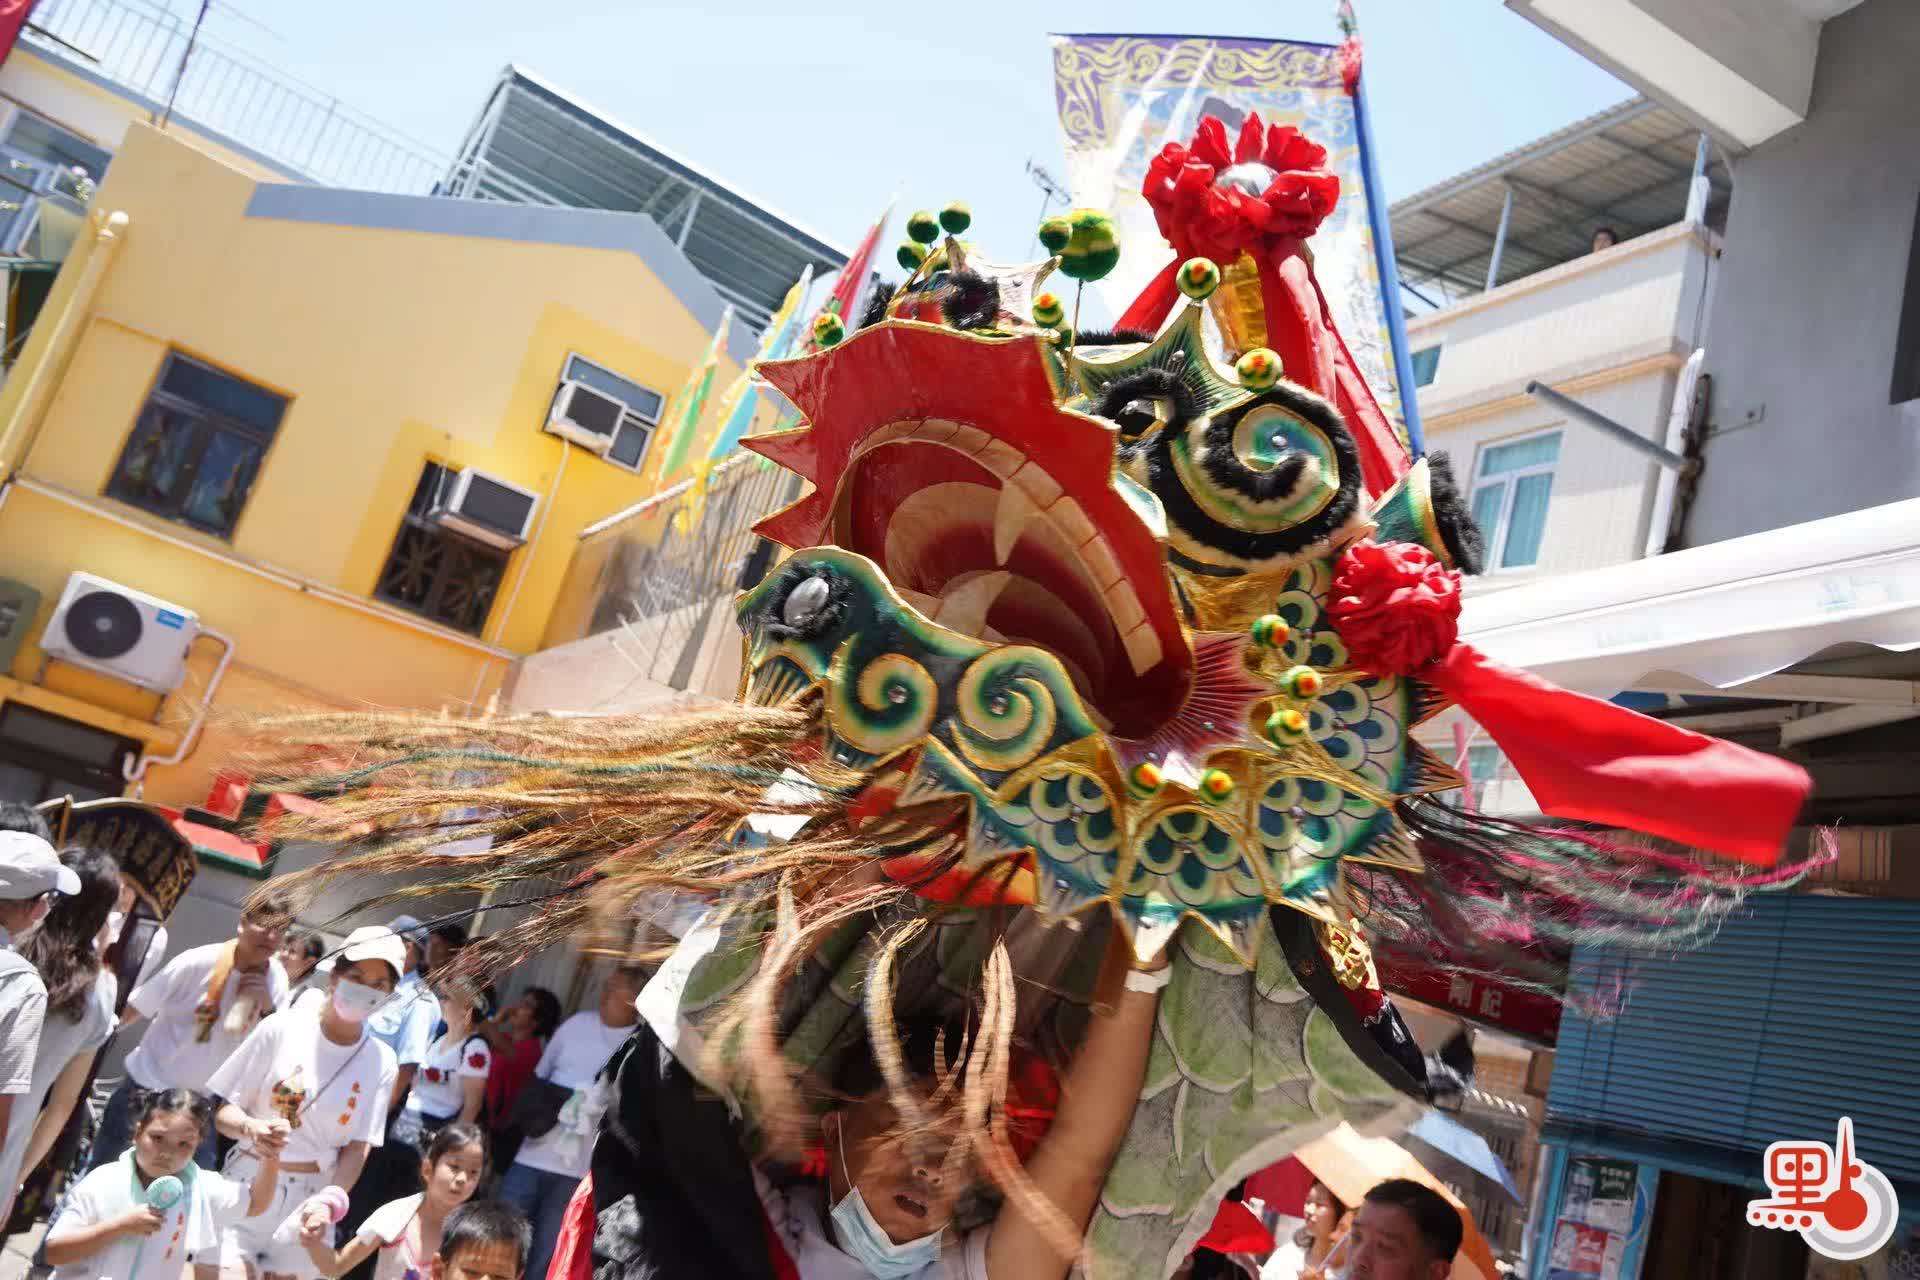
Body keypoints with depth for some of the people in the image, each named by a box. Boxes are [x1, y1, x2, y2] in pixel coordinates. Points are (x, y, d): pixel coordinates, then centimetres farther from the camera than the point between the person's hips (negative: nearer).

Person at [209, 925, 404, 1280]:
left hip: (312, 1193, 2)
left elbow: (357, 1147, -2)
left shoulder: (381, 1062, -3)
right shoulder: (281, 1028, -10)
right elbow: (224, 1111, -5)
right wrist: (251, 1128, -25)